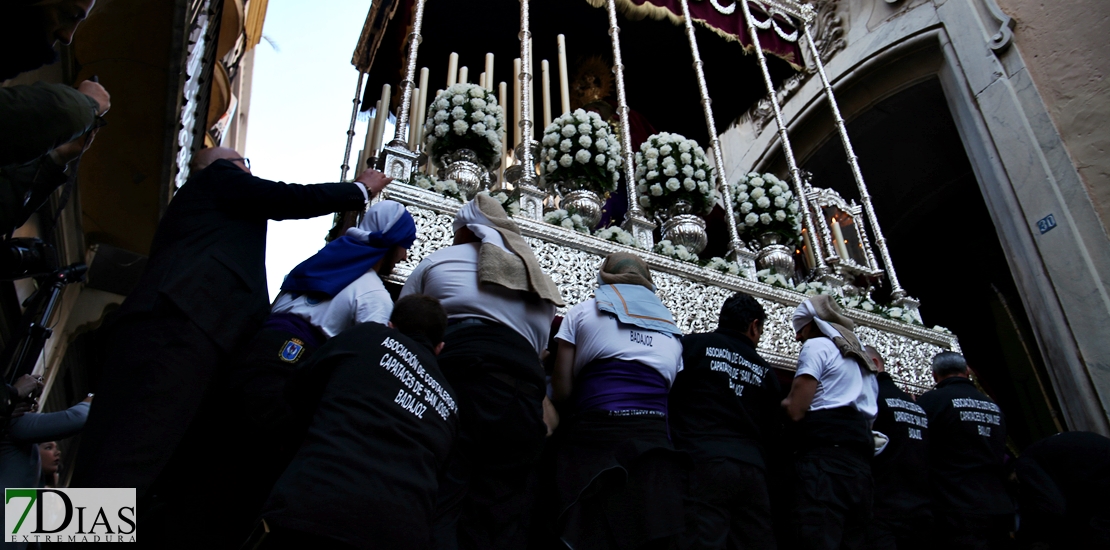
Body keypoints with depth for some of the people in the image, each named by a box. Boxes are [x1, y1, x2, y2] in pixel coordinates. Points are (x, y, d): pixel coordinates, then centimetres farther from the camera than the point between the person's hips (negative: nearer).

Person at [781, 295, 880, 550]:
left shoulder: (817, 345, 3)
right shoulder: (860, 358, 29)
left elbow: (795, 410, -8)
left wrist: (781, 402, 13)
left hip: (825, 455, -9)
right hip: (860, 459, 9)